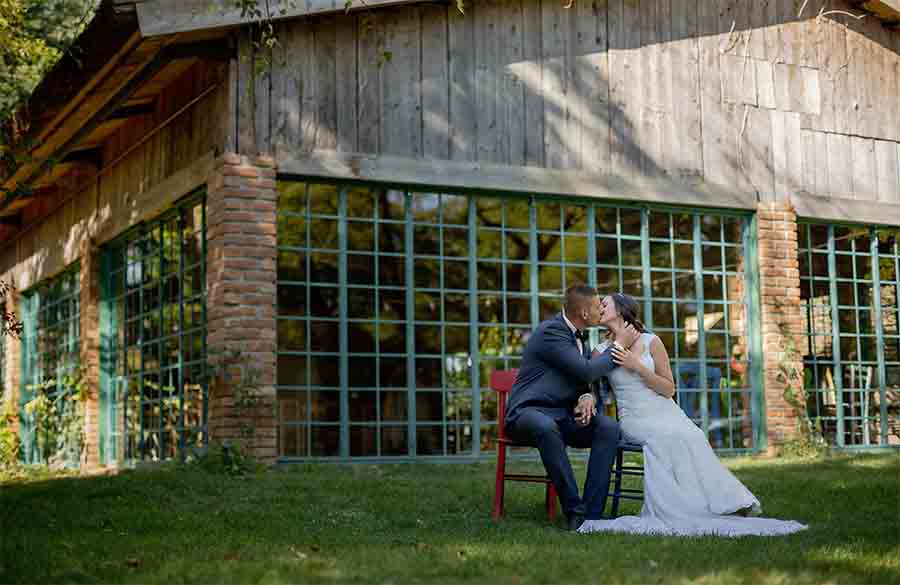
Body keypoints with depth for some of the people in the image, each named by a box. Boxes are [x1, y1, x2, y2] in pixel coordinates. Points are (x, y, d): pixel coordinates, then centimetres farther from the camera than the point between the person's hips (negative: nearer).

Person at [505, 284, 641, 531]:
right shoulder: (551, 331, -15)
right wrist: (620, 345, -9)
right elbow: (586, 371, -21)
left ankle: (592, 512, -22)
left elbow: (584, 381, 17)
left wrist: (587, 397, -8)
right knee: (546, 427, -42)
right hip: (529, 411, -8)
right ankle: (574, 510, -33)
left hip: (564, 415, 8)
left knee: (609, 427, -19)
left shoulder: (580, 337, 13)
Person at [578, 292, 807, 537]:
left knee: (691, 437, -31)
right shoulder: (602, 352, 6)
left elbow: (669, 389, 1)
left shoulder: (650, 342, 2)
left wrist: (637, 366, -12)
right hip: (634, 418, -1)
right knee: (669, 437, -33)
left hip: (665, 412, 1)